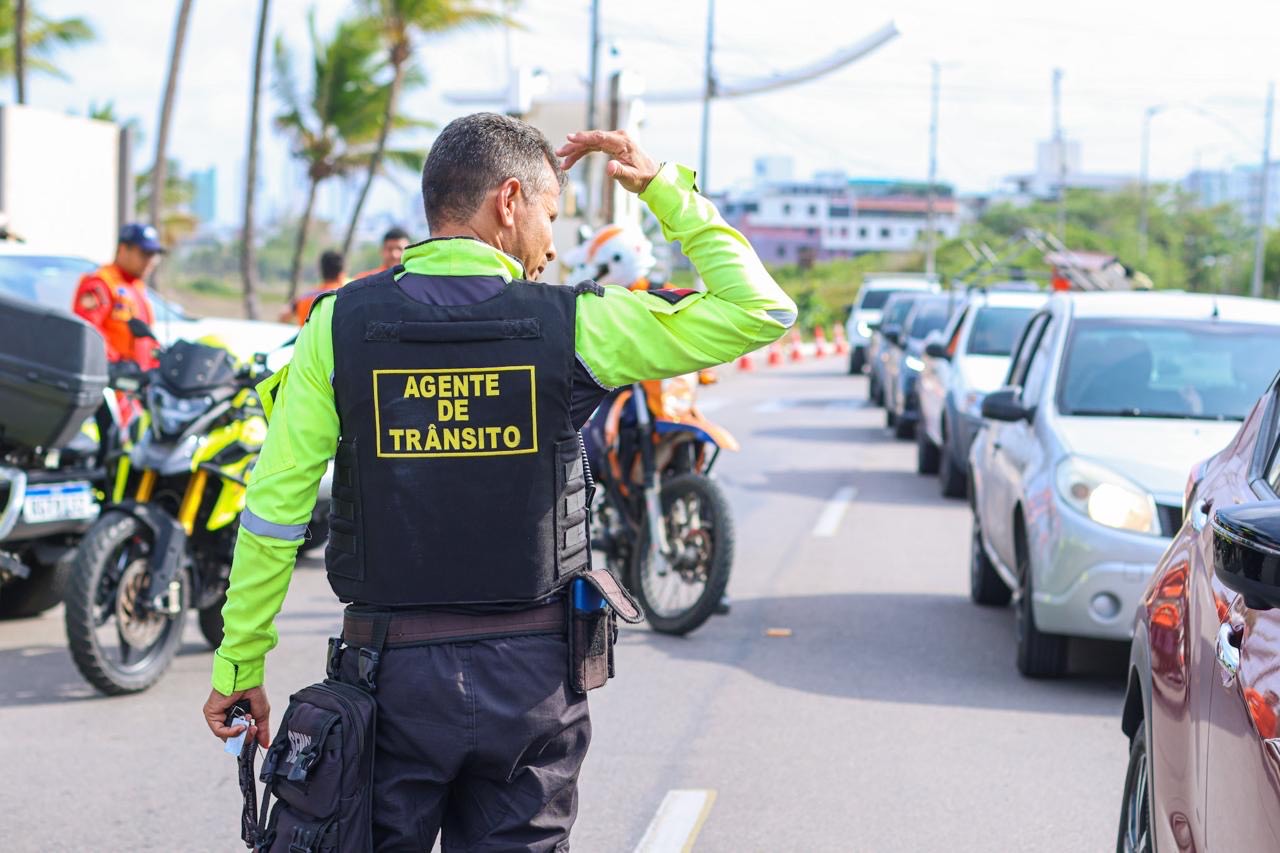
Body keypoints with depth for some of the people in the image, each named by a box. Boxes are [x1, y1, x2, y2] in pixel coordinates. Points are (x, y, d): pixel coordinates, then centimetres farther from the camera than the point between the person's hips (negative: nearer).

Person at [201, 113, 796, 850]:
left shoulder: (340, 325, -4)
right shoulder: (572, 325, -7)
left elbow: (274, 510, -4)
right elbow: (760, 310, 1)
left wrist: (239, 663, 5)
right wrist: (667, 189, 8)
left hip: (391, 672, 0)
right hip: (531, 675, 0)